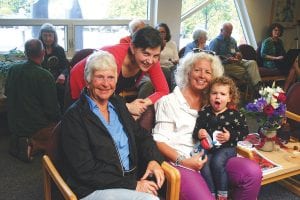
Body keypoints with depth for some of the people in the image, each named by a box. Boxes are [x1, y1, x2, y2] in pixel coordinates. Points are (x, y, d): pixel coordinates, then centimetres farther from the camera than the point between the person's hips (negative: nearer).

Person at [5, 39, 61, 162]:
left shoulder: (13, 70, -1)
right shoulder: (45, 76, -21)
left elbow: (7, 93, 15)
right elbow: (52, 108, -18)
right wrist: (59, 119, 2)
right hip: (37, 127, -7)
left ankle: (19, 141, 8)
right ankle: (33, 145, -8)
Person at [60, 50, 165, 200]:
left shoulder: (118, 103, 10)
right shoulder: (74, 117, -10)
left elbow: (141, 135, 15)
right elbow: (86, 171, -14)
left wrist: (154, 160, -6)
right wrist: (132, 185, -16)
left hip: (131, 181, 6)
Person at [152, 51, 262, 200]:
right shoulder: (169, 101, 4)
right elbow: (159, 141, -3)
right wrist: (183, 161, -16)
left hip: (212, 158, 5)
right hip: (182, 162, -5)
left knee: (253, 172, -20)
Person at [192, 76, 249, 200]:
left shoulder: (234, 114, 0)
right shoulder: (204, 112, 6)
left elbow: (244, 131, 1)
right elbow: (196, 129, 11)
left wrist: (230, 136, -13)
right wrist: (198, 133, -12)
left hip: (227, 147, -3)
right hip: (208, 147, 3)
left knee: (217, 162, -29)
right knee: (204, 164, -24)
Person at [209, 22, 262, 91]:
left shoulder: (232, 40, 22)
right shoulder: (215, 42, -2)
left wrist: (238, 55, 6)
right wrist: (227, 60, -22)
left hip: (236, 62, 7)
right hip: (224, 65, -6)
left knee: (252, 63, -20)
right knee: (243, 71, -31)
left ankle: (257, 86, -37)